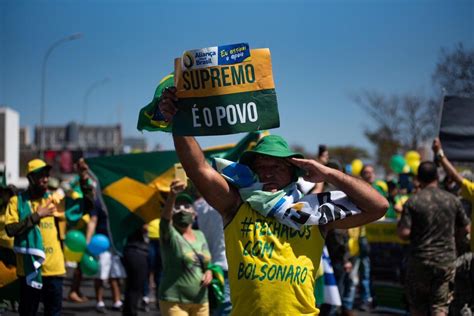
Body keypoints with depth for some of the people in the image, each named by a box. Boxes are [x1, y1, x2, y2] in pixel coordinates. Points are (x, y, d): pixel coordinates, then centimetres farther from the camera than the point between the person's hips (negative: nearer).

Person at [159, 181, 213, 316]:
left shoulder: (200, 235, 12)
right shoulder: (170, 234, -8)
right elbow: (165, 217, -30)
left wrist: (209, 272, -2)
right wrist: (172, 195, -51)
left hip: (201, 302, 6)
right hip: (174, 301, -6)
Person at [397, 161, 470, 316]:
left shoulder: (412, 202, -9)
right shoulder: (452, 200, 0)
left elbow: (404, 233, -15)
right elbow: (466, 229, 9)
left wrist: (399, 224, 6)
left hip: (420, 261, -1)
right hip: (446, 260, 2)